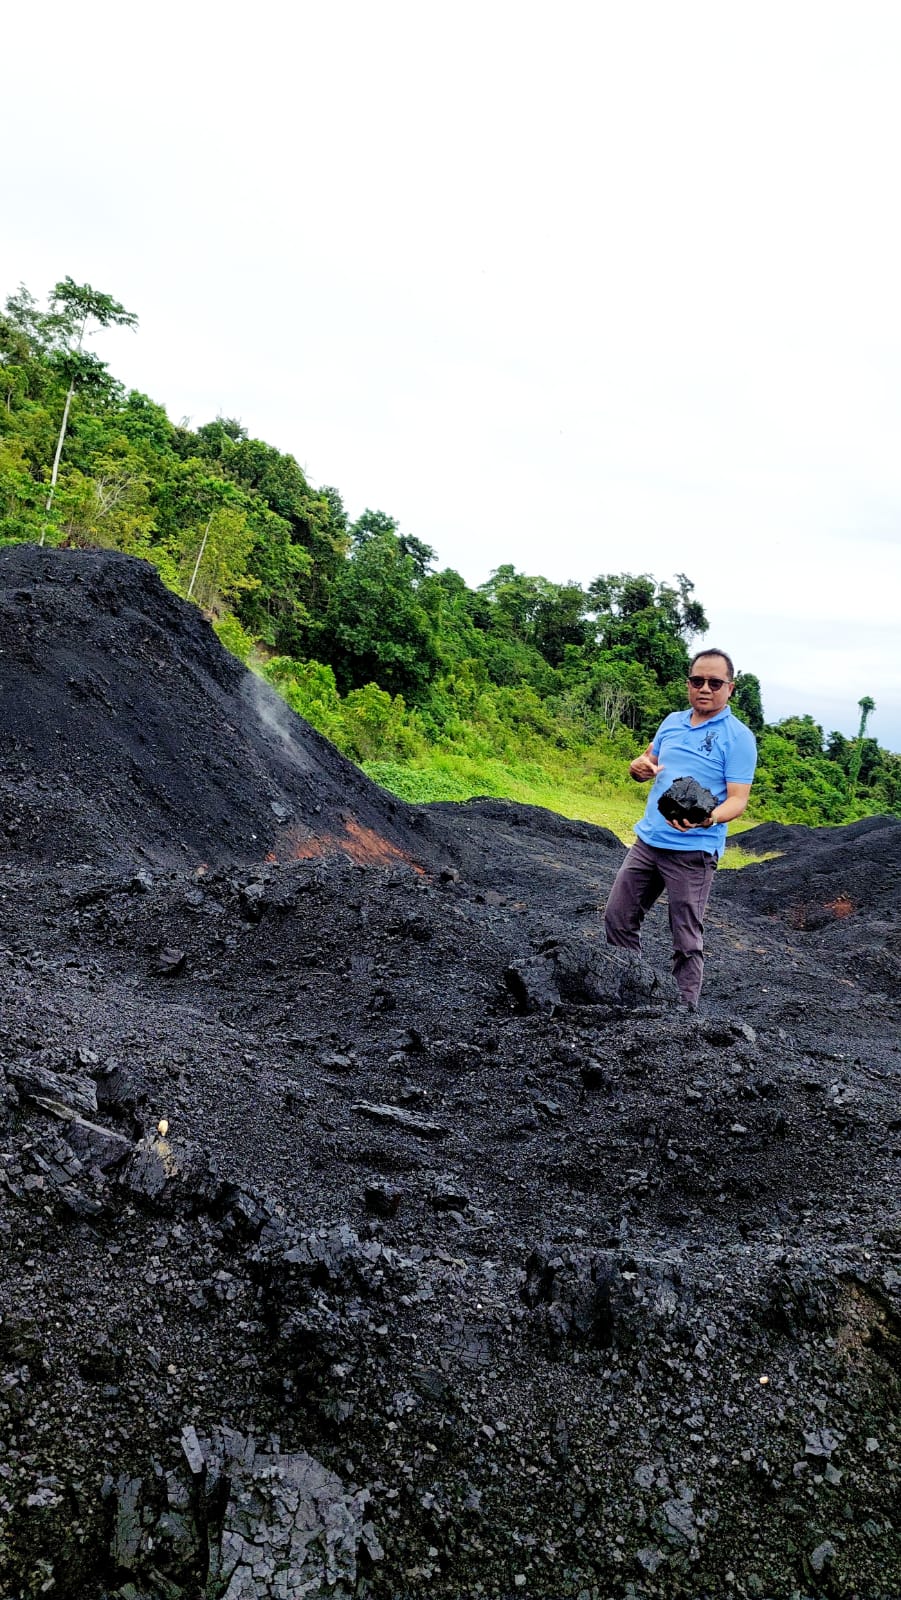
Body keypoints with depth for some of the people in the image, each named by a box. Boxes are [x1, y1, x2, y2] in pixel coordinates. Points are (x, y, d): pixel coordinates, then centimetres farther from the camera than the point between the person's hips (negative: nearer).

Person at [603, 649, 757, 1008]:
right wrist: (639, 766, -4)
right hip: (647, 841, 6)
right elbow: (647, 761, 21)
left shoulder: (738, 737, -9)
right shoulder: (672, 722, 10)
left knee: (687, 941, 1)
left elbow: (738, 800, -14)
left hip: (693, 852, -6)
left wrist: (708, 817, -35)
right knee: (617, 920, 11)